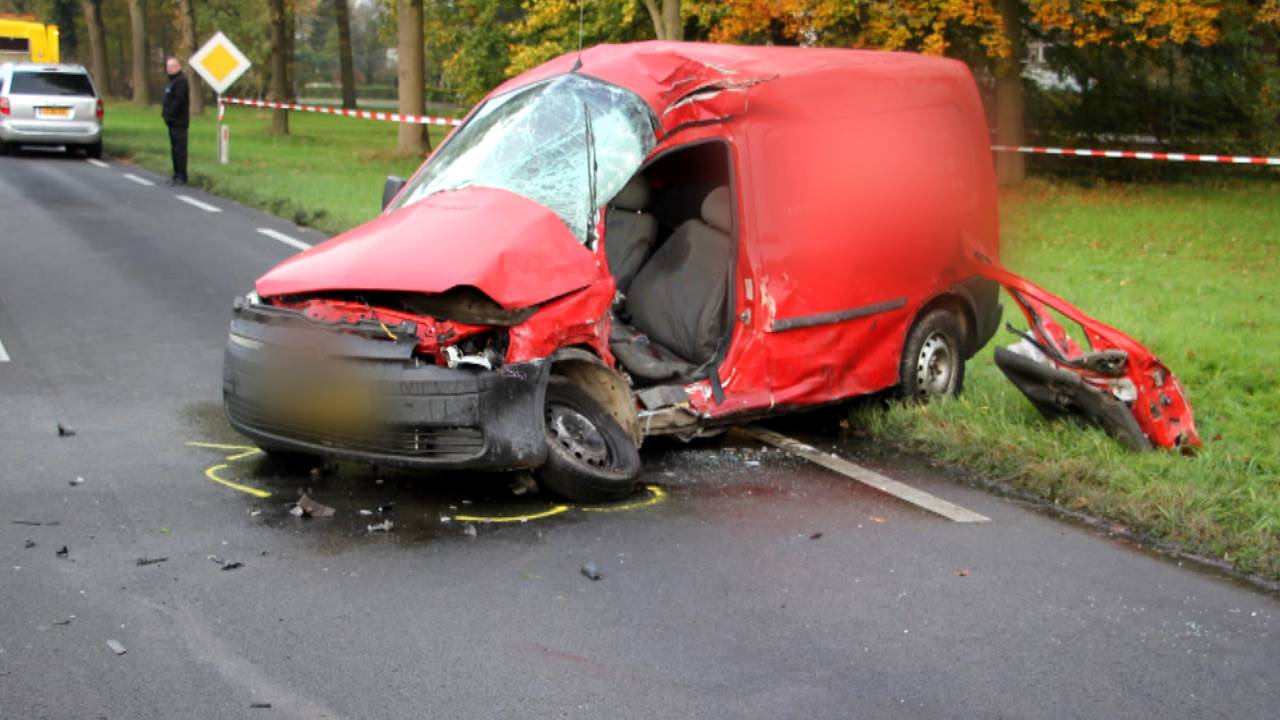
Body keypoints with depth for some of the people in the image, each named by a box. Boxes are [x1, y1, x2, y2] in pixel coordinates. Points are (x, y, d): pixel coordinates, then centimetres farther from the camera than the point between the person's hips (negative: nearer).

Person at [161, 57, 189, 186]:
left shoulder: (181, 80, -13)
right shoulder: (173, 80, 20)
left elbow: (178, 101, -21)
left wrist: (170, 114, -18)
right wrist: (165, 113, 12)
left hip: (178, 121, -10)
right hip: (173, 121, 10)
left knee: (179, 149, -9)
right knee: (175, 149, 13)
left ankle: (182, 177, -8)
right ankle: (177, 175, 19)